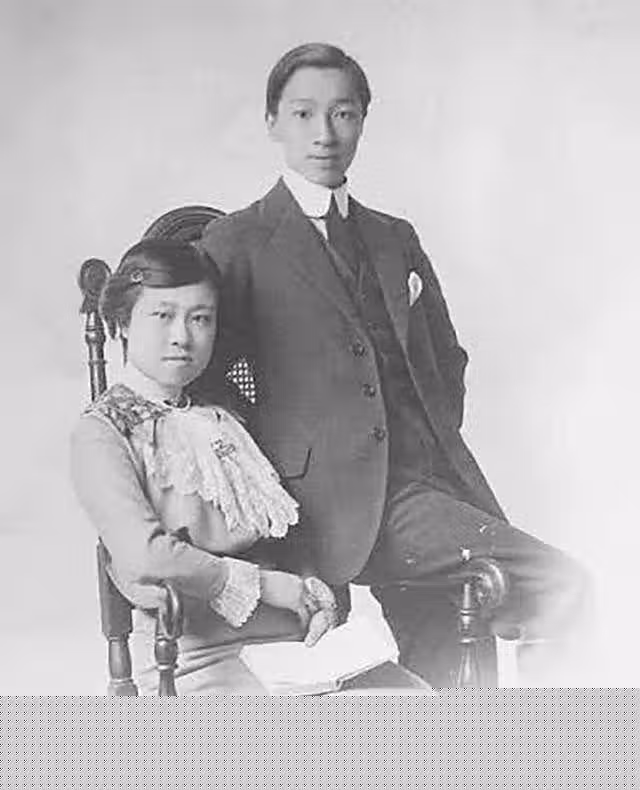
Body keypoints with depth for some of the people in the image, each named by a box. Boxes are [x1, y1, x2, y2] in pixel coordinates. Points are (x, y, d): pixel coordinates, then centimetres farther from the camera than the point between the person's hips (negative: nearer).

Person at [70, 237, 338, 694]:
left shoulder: (220, 420, 20)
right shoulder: (101, 433, -2)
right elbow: (146, 557, -17)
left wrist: (310, 590, -2)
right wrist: (265, 585, -10)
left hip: (288, 633, 7)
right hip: (197, 657, -7)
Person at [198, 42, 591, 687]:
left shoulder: (396, 240, 22)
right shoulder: (238, 244, 4)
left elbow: (448, 364, 27)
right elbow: (196, 376, 2)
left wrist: (435, 445, 10)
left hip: (425, 483, 6)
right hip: (331, 503, -6)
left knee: (561, 587, -15)